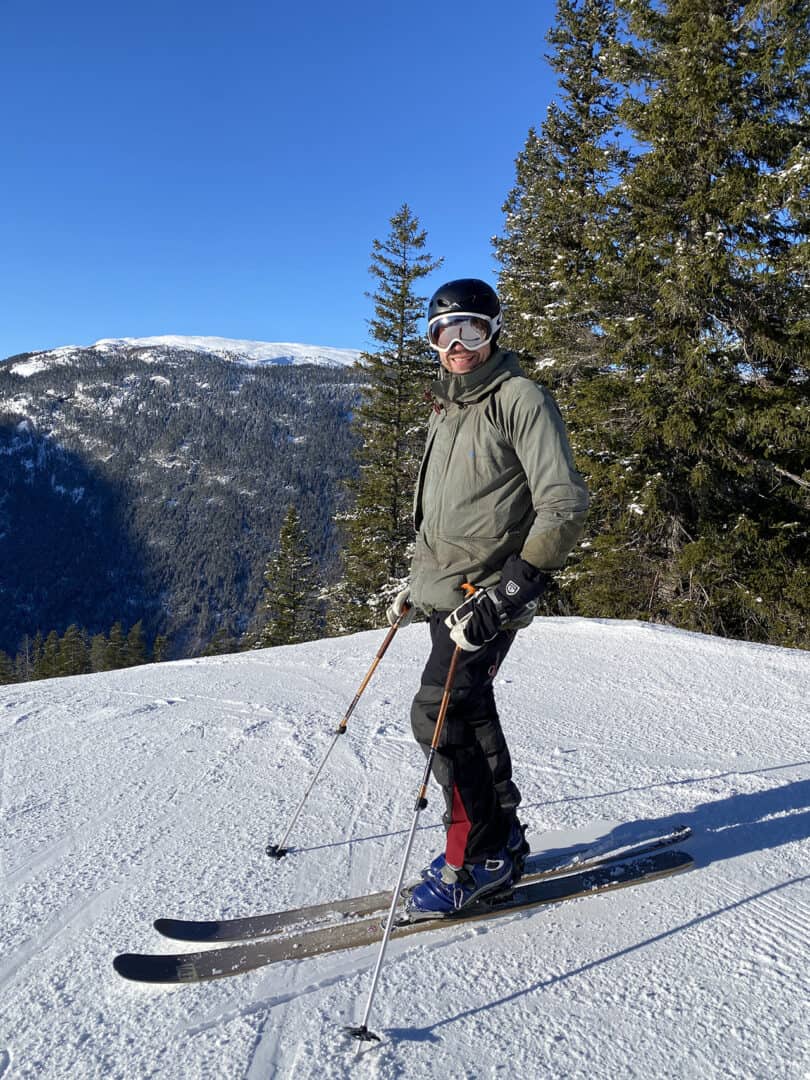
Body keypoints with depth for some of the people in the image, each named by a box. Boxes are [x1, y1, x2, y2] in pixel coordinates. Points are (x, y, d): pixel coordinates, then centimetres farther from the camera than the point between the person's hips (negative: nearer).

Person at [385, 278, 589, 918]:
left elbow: (564, 505, -15)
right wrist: (418, 584, 23)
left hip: (487, 593, -8)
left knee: (438, 713, -11)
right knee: (469, 713, 12)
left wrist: (510, 590, -22)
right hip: (446, 592, 8)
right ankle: (501, 834, 27)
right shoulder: (446, 408, 17)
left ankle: (481, 855, 6)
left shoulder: (521, 398, -8)